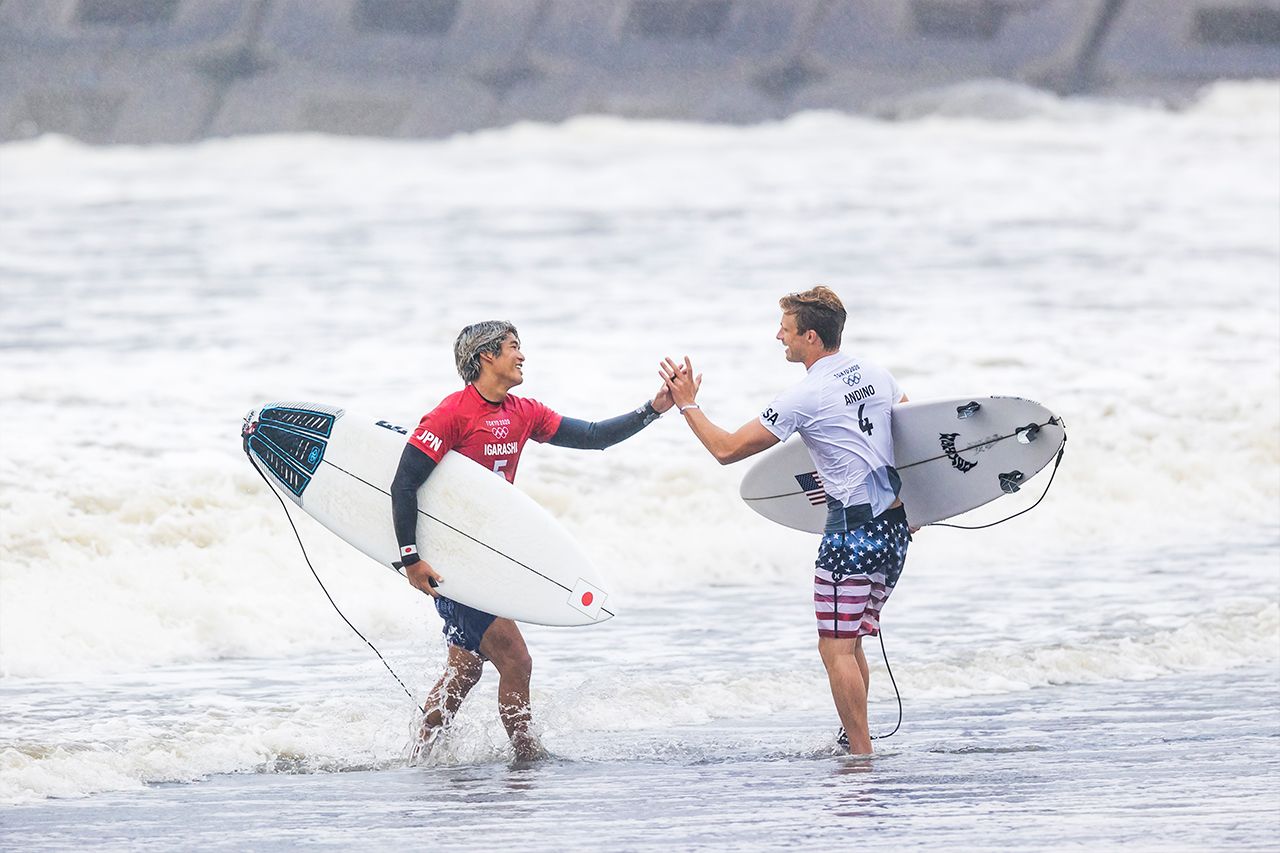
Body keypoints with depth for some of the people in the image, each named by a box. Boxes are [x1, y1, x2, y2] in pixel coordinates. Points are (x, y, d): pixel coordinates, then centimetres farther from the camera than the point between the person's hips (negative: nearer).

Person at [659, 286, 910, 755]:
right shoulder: (877, 374, 9)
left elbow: (726, 449, -10)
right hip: (895, 525, 8)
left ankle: (860, 752, -7)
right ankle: (855, 739, 21)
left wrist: (688, 405, 4)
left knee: (836, 648, -4)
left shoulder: (804, 398, -13)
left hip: (852, 529, -8)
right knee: (850, 642, 18)